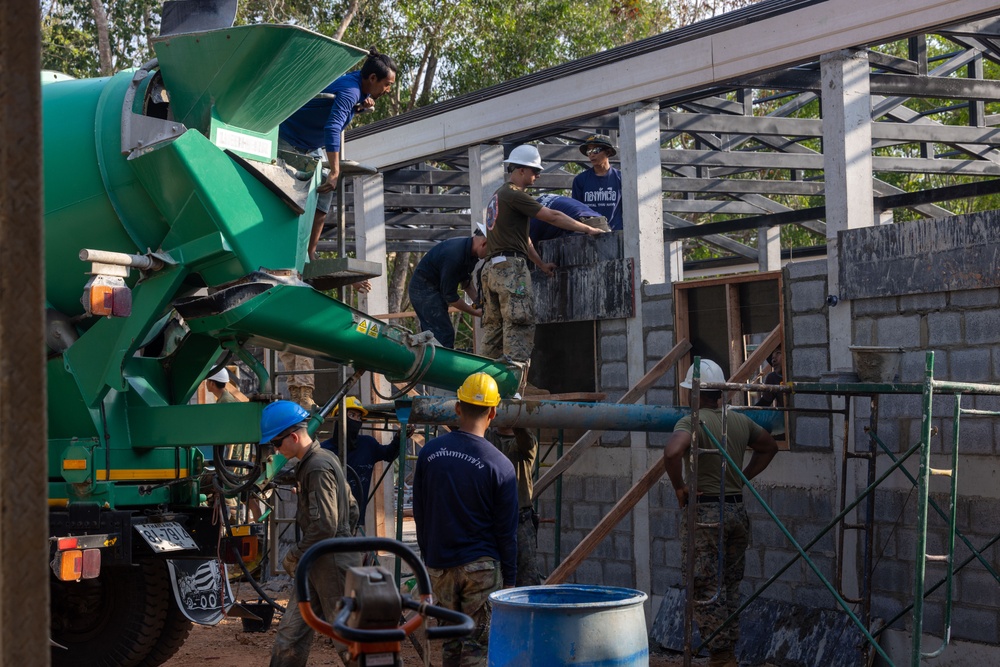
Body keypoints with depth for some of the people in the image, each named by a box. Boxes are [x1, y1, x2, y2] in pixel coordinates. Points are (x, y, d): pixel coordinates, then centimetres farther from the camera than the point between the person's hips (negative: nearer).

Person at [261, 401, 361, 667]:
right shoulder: (323, 459, 13)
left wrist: (294, 556, -13)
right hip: (317, 564, 10)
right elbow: (352, 510, 20)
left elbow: (324, 526, -24)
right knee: (290, 632, 8)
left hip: (333, 565, -10)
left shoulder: (318, 467, -18)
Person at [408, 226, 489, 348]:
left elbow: (465, 280, 16)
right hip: (424, 289, -10)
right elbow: (450, 296, -24)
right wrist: (474, 312, -15)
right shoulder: (454, 255, -31)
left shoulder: (470, 250, -2)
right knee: (445, 334, -15)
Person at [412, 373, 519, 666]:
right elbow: (506, 531, -6)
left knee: (450, 642, 14)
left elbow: (419, 513, 8)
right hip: (482, 566, -4)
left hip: (439, 565, 4)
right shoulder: (499, 465, -11)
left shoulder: (429, 452, 0)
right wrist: (509, 578, 4)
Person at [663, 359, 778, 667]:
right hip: (737, 510, 7)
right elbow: (769, 447, 24)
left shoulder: (692, 422, -13)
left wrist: (679, 487, -16)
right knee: (730, 587, 15)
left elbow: (672, 452, -32)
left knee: (706, 588, -1)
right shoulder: (741, 422, 8)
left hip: (704, 513, -7)